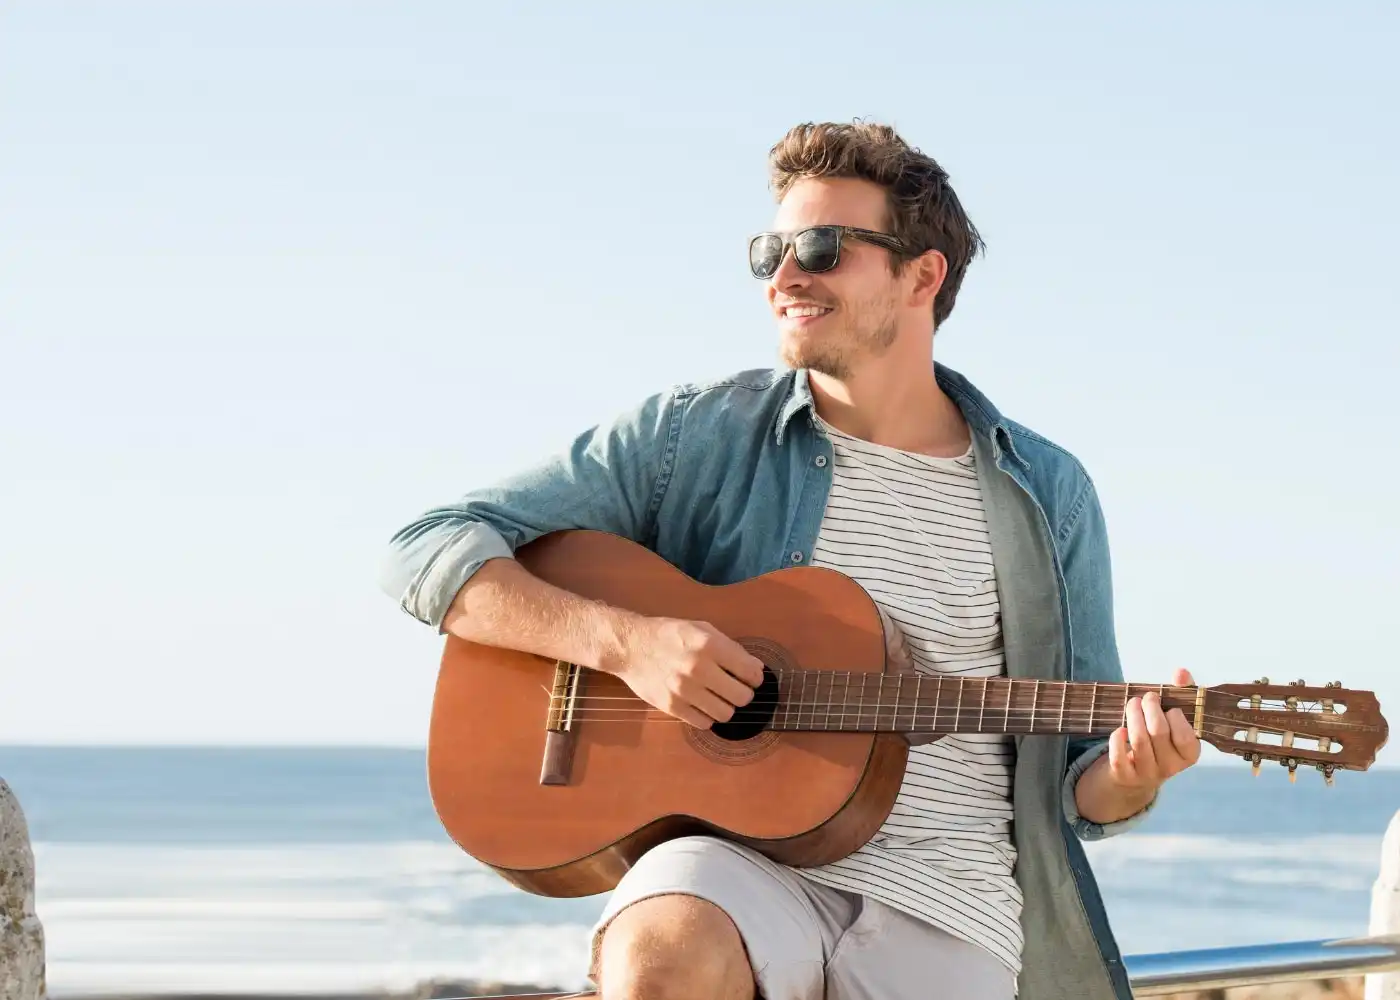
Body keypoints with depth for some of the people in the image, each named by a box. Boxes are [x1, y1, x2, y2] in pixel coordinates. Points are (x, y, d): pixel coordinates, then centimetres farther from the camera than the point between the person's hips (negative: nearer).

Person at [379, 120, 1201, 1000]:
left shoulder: (1049, 495, 9)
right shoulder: (696, 436, 4)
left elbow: (1078, 781, 13)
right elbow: (430, 553, 0)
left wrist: (1129, 778, -12)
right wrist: (623, 641, -15)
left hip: (946, 906, 1)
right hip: (736, 866, -1)